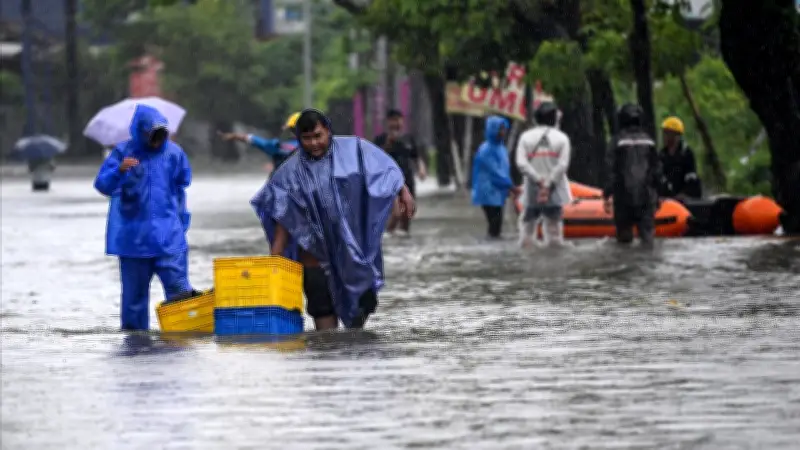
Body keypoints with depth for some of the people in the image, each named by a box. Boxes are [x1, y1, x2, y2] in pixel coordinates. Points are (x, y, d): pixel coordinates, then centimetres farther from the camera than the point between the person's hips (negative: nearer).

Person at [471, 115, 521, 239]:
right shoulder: (486, 150, -15)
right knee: (494, 225, -10)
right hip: (489, 193, -8)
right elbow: (495, 172, -19)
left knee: (497, 225, 8)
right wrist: (511, 186, -20)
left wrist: (509, 187, 7)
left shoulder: (501, 148, 11)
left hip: (499, 193, 8)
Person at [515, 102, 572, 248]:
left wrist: (539, 180, -10)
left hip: (532, 192, 1)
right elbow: (562, 165, -10)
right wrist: (549, 184, -10)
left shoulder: (526, 137, 2)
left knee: (528, 223, 10)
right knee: (553, 225, 3)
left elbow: (521, 163, -9)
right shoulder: (561, 138, -1)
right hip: (554, 192, -1)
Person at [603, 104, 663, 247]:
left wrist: (607, 195, -5)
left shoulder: (618, 140, -4)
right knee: (647, 231, 2)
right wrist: (656, 195, 20)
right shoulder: (648, 140, 7)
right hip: (646, 196, 2)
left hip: (624, 197, -2)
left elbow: (611, 170, -8)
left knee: (624, 234, 6)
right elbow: (657, 169, 11)